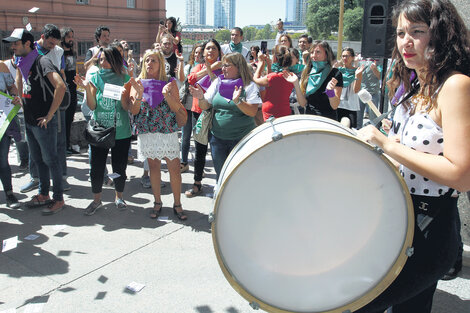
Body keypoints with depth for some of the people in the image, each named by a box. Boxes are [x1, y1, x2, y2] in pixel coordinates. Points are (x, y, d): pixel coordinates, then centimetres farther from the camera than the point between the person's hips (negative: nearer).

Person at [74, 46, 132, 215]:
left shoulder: (125, 79, -1)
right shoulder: (96, 78, 3)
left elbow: (127, 107, -6)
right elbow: (92, 106, -1)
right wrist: (87, 88, -13)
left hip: (121, 132, -1)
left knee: (119, 166, 8)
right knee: (97, 166, 5)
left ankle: (119, 197, 30)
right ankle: (96, 199, 23)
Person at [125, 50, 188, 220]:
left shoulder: (169, 83, -1)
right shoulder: (139, 83, 4)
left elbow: (177, 109, -4)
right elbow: (134, 110, -3)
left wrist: (168, 95, -21)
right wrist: (139, 94, -20)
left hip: (168, 132, -2)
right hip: (147, 133, 2)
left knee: (175, 168, -1)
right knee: (153, 167, 12)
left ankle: (177, 204, 14)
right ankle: (157, 203, 26)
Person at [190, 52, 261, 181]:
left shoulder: (249, 86, -5)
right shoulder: (218, 82, 6)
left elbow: (252, 112, -14)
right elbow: (205, 106, 7)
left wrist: (238, 101, -27)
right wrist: (201, 98, -13)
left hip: (241, 138, -4)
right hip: (217, 137, 4)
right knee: (220, 174, 13)